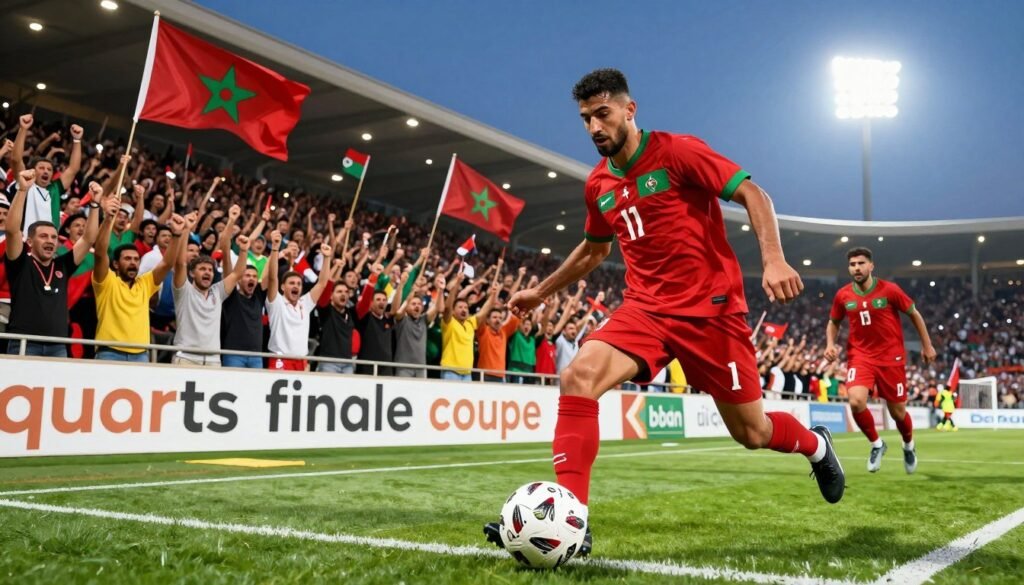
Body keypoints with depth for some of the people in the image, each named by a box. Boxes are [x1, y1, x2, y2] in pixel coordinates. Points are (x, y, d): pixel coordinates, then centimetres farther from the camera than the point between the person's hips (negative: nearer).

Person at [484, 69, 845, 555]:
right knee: (578, 376, -23)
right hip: (645, 307, 4)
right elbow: (593, 249, 26)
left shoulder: (678, 151, -9)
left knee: (751, 433, 5)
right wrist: (541, 292, 28)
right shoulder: (598, 185, 9)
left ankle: (815, 445, 43)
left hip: (711, 307, -4)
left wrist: (773, 259, -27)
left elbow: (753, 194, -12)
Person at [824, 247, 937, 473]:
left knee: (897, 411, 8)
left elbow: (914, 314, 3)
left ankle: (909, 445, 42)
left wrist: (927, 345, 5)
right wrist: (830, 343, -4)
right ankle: (876, 444, 3)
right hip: (860, 356, 1)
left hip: (891, 357, -1)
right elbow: (834, 322, 15)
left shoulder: (890, 290, -10)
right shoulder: (843, 295, -3)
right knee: (856, 401, -24)